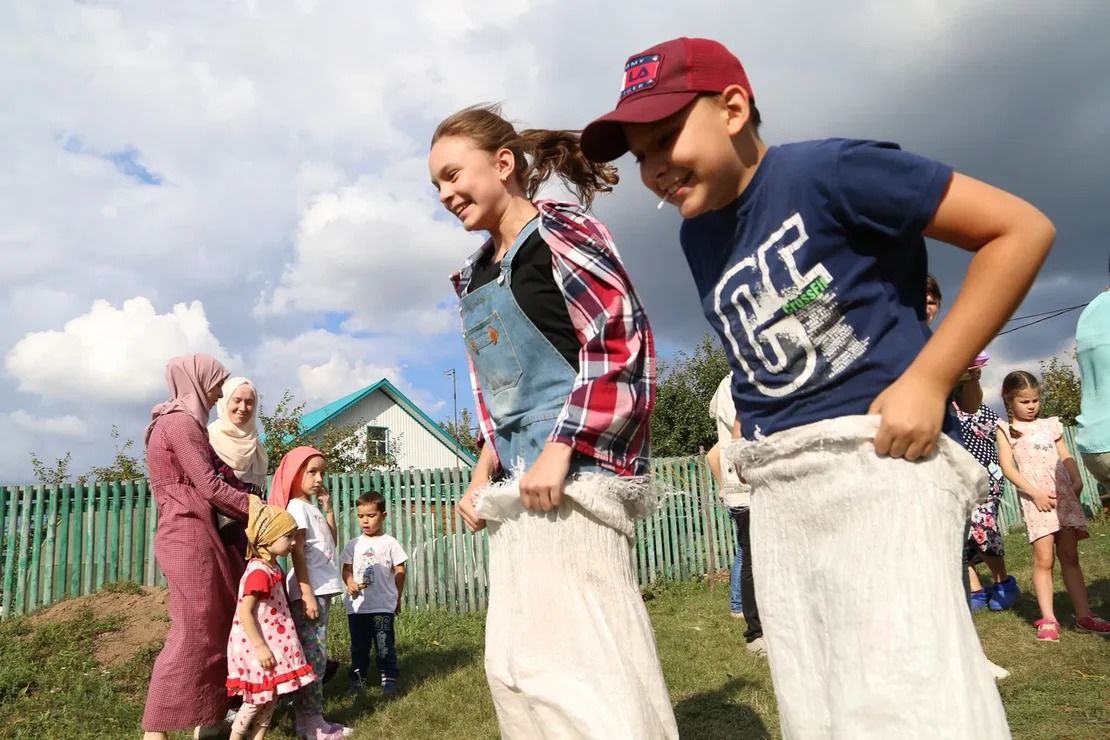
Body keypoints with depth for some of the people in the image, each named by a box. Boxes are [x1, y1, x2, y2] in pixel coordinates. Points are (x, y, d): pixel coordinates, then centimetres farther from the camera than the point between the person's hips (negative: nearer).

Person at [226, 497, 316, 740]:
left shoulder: (272, 568, 6)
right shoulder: (259, 572, -24)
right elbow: (245, 613, -25)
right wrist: (260, 647, -24)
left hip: (269, 642, 9)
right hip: (256, 645, -9)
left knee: (271, 695, 15)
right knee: (258, 698, 3)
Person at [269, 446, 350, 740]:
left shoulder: (311, 508, 17)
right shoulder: (297, 508, -10)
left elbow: (331, 543, 24)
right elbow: (297, 553, -16)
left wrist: (328, 508, 16)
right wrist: (307, 594, -21)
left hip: (321, 590, 9)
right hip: (309, 591, -9)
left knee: (314, 657, 11)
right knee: (313, 657, -6)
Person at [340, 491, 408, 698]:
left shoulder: (389, 543, -2)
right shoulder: (353, 544, 6)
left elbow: (400, 571, 2)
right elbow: (347, 569, 6)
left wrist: (397, 598, 6)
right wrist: (350, 583, -16)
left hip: (383, 605, -3)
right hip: (357, 605, 3)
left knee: (385, 645, 1)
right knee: (359, 645, 13)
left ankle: (389, 678, 13)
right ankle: (357, 678, 25)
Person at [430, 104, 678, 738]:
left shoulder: (562, 231, -4)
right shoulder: (476, 278, 20)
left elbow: (625, 342, -14)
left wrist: (561, 449, -19)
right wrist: (484, 475, 16)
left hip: (575, 471, -8)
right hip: (516, 483, 9)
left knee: (585, 655, -7)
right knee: (513, 661, 10)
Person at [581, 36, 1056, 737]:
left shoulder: (826, 169, -9)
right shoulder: (697, 235, 14)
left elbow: (1023, 229, -9)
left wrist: (927, 381, -14)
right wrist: (763, 440, 11)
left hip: (876, 454, -7)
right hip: (775, 485, 8)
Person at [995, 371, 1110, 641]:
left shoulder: (1050, 424, 18)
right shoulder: (1006, 429, 5)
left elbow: (1066, 457, 16)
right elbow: (1008, 467, -3)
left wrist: (1077, 479, -4)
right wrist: (1035, 492, -13)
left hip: (1064, 494, 4)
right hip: (1035, 497, -4)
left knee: (1070, 556, 6)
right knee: (1043, 559, -7)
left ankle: (1084, 615, 10)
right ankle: (1048, 619, -3)